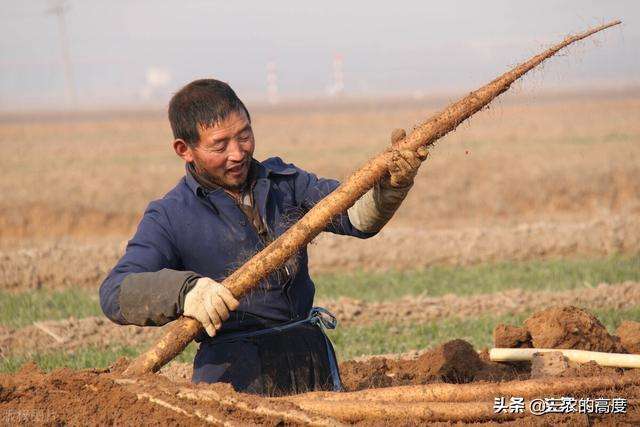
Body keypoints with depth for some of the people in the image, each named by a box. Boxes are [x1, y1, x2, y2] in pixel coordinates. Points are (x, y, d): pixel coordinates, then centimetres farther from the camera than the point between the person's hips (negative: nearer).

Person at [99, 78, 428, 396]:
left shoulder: (283, 181, 14)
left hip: (308, 350, 4)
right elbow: (115, 294, -15)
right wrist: (185, 291, -35)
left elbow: (355, 216, 3)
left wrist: (392, 183, -19)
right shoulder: (169, 217, -2)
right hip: (233, 360, -4)